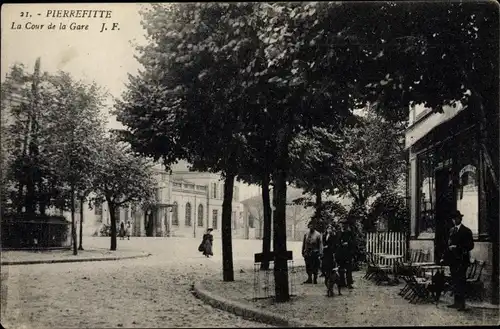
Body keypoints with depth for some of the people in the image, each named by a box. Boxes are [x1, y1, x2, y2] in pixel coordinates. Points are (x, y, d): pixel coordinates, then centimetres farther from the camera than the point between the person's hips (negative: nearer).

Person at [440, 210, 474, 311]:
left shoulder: (466, 231, -4)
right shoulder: (452, 230, 16)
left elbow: (470, 246, -9)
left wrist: (457, 247, -17)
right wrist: (445, 258, 11)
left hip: (462, 260, -7)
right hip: (453, 260, 7)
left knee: (460, 282, -9)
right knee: (455, 281, 10)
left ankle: (462, 304, -6)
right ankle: (456, 302, 17)